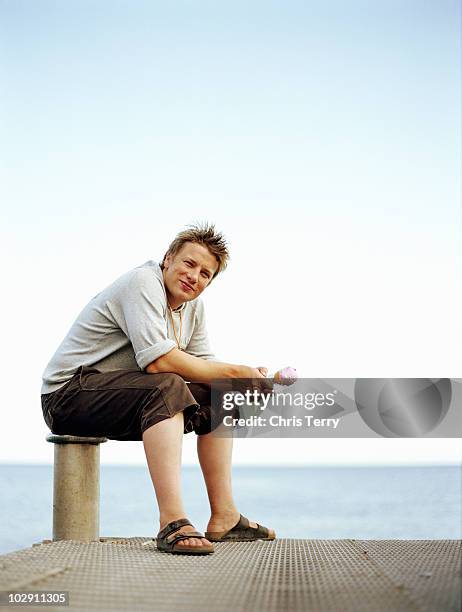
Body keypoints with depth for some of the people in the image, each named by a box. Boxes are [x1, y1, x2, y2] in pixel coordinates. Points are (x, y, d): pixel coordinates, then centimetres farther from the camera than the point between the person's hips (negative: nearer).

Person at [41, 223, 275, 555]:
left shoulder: (193, 305, 12)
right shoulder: (143, 282, -18)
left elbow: (205, 366, 7)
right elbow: (158, 361, -30)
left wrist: (247, 378, -13)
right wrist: (234, 371, -23)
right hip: (68, 394, -10)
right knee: (167, 386, -34)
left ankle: (224, 518, 3)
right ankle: (172, 523, -42)